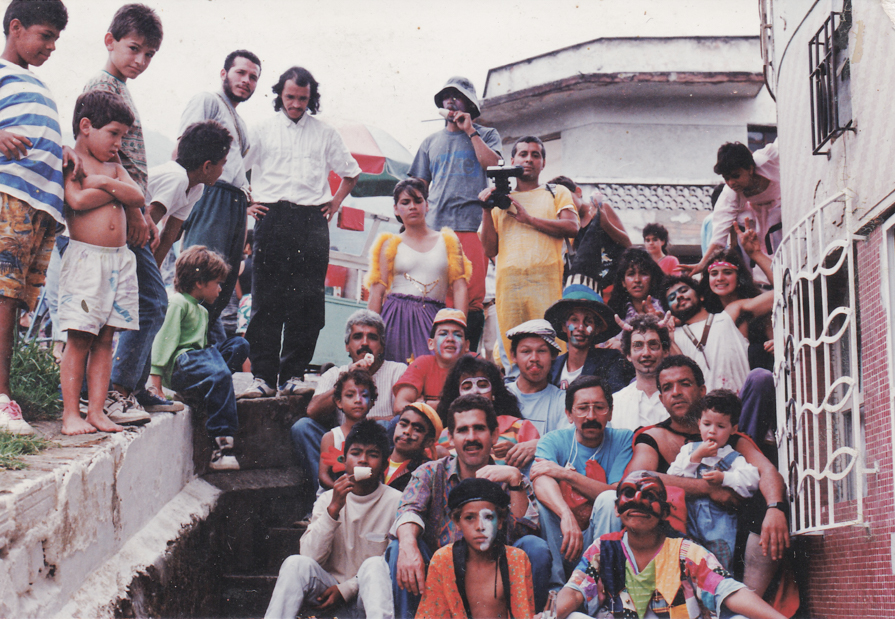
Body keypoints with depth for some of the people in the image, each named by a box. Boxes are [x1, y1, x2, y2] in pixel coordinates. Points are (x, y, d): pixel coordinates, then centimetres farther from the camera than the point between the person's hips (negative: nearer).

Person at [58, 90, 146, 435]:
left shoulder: (114, 167, 20)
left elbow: (137, 198, 6)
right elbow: (77, 200, -16)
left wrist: (107, 183, -9)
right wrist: (118, 191, -3)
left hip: (119, 258, 6)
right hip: (84, 256, -6)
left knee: (105, 339, 5)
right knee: (79, 338, -7)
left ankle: (97, 410, 7)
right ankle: (71, 413, -3)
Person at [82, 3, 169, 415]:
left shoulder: (121, 89, 22)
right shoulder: (102, 85, -7)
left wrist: (146, 214, 21)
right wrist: (133, 211, -18)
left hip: (129, 214, 10)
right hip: (120, 214, -10)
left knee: (153, 303, 11)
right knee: (151, 302, -11)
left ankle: (134, 388, 16)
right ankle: (118, 390, -7)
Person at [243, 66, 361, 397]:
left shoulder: (325, 133, 15)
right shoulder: (262, 130, 12)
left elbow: (351, 172, 26)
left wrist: (336, 202, 14)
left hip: (312, 220, 1)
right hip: (272, 218, -1)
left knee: (307, 301, -4)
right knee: (266, 299, -5)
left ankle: (292, 375, 1)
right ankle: (263, 376, -3)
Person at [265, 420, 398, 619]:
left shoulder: (395, 502, -2)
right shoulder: (327, 500, 6)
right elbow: (310, 556, -8)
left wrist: (346, 589, -12)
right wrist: (333, 509, -19)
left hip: (370, 596, -2)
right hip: (330, 592, 2)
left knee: (374, 565, -33)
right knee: (296, 563, -26)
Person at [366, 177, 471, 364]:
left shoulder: (448, 241, 13)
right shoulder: (391, 245, 10)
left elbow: (459, 287, 7)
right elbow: (377, 292, 5)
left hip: (433, 320, 1)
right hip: (397, 320, -1)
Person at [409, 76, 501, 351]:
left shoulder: (486, 135, 14)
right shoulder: (431, 142, 22)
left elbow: (494, 165, -6)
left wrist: (470, 131, -1)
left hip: (472, 225, -3)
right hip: (435, 227, 3)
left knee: (472, 297, -9)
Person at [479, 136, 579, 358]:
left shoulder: (557, 193, 19)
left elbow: (572, 227, -1)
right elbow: (490, 250, 13)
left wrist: (528, 218, -3)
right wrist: (487, 211, 4)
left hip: (545, 276, -2)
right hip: (508, 280, 2)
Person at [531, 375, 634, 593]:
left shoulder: (623, 440, 2)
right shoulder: (554, 441, 0)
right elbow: (541, 481, -23)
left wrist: (566, 474, -20)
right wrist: (566, 515, -44)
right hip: (560, 542, 1)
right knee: (539, 500, -26)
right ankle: (555, 589, -32)